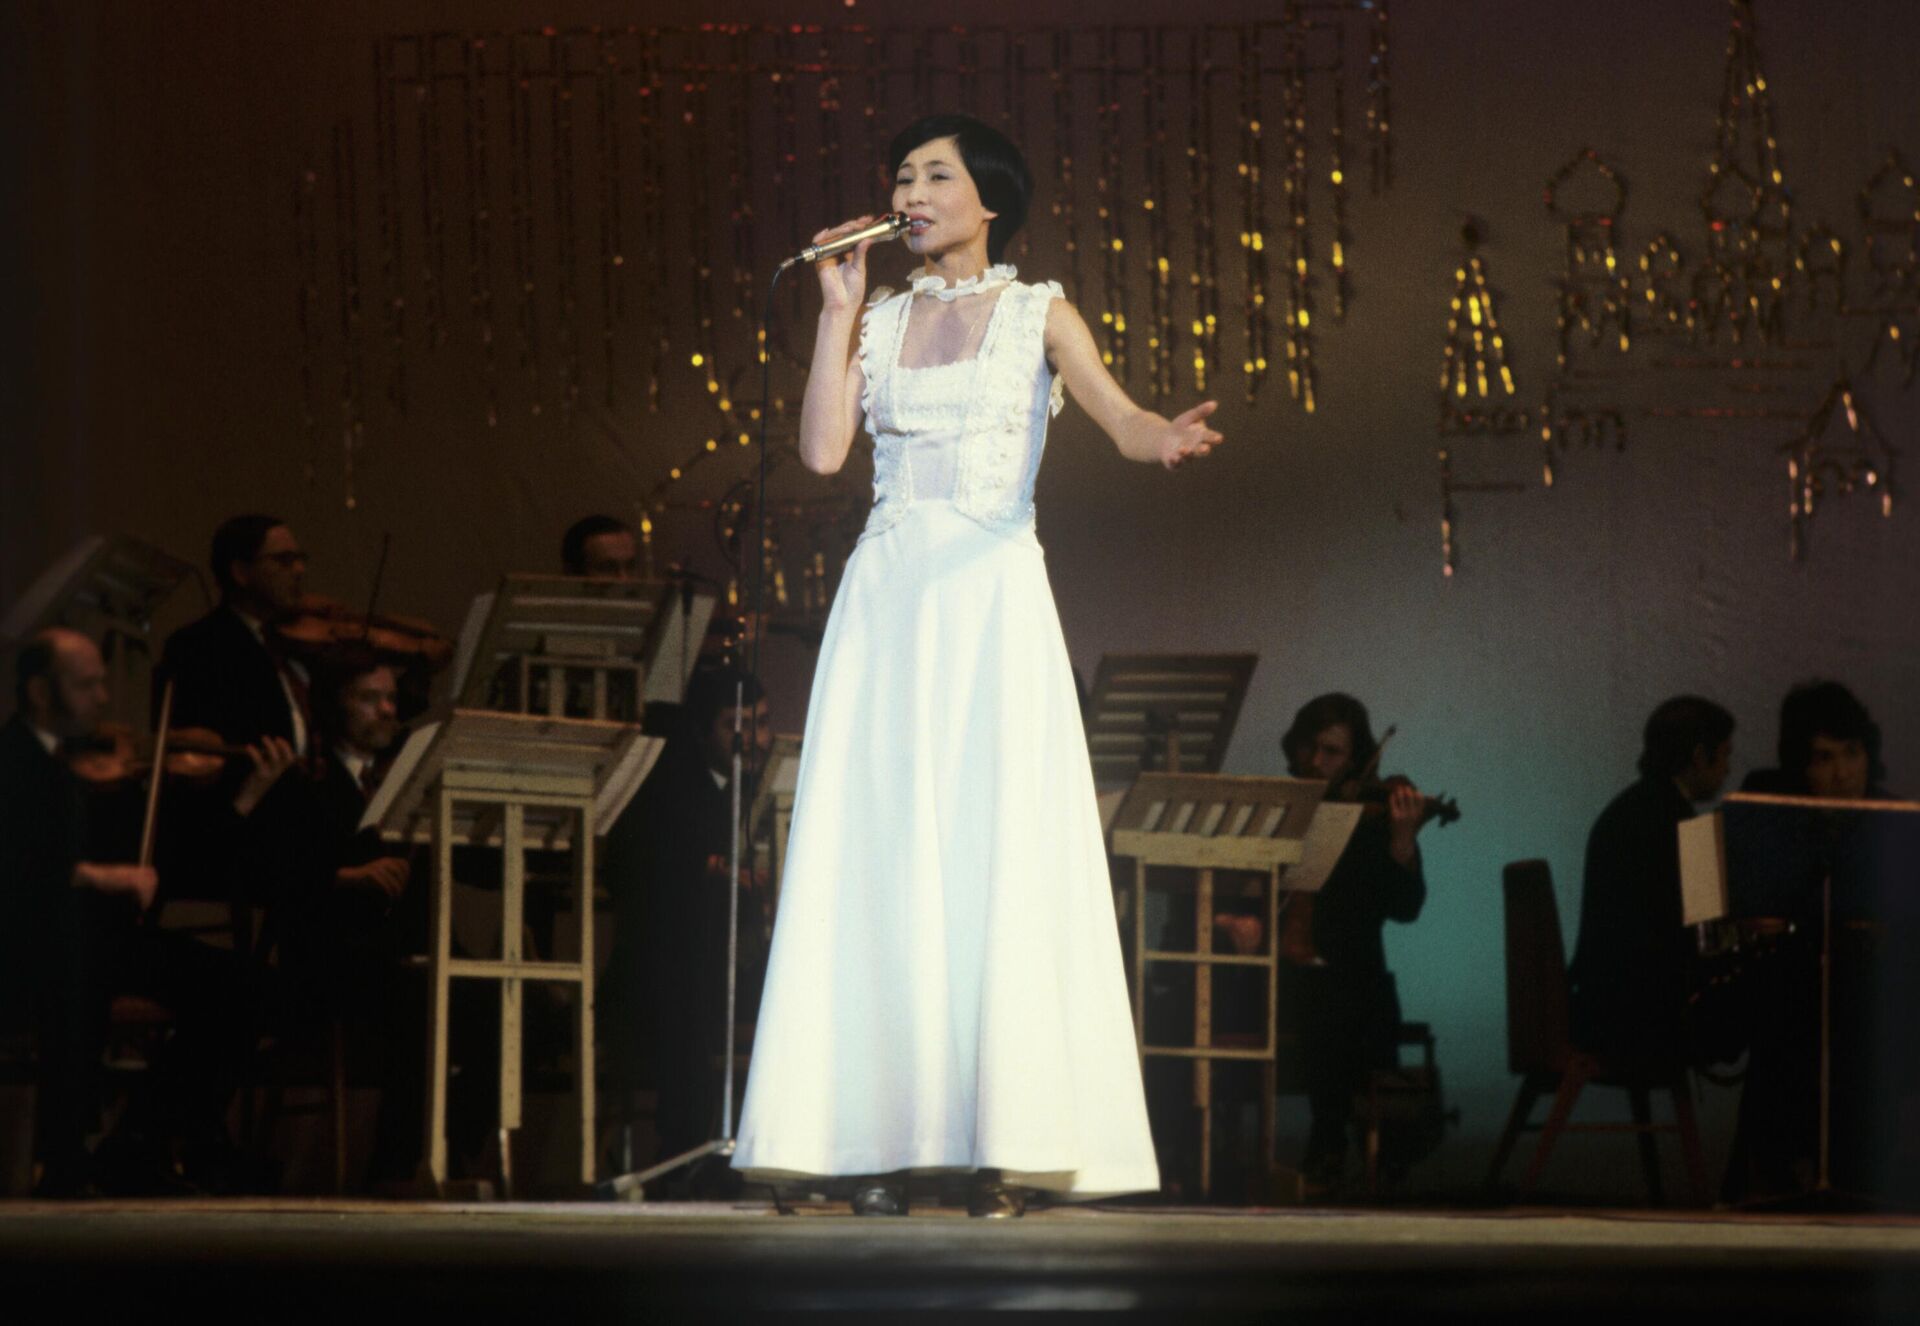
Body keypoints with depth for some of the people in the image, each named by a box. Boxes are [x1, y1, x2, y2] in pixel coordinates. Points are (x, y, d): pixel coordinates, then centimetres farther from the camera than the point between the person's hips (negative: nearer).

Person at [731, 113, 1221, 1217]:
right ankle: (886, 1138, -3)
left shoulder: (1039, 315, 7)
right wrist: (839, 309, 3)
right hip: (887, 600, 3)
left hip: (992, 600, -3)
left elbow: (1120, 416, -10)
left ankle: (1004, 1144, -9)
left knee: (997, 863, -8)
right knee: (882, 866, -3)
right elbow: (824, 448, 2)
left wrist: (1170, 438, -33)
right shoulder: (879, 320, 15)